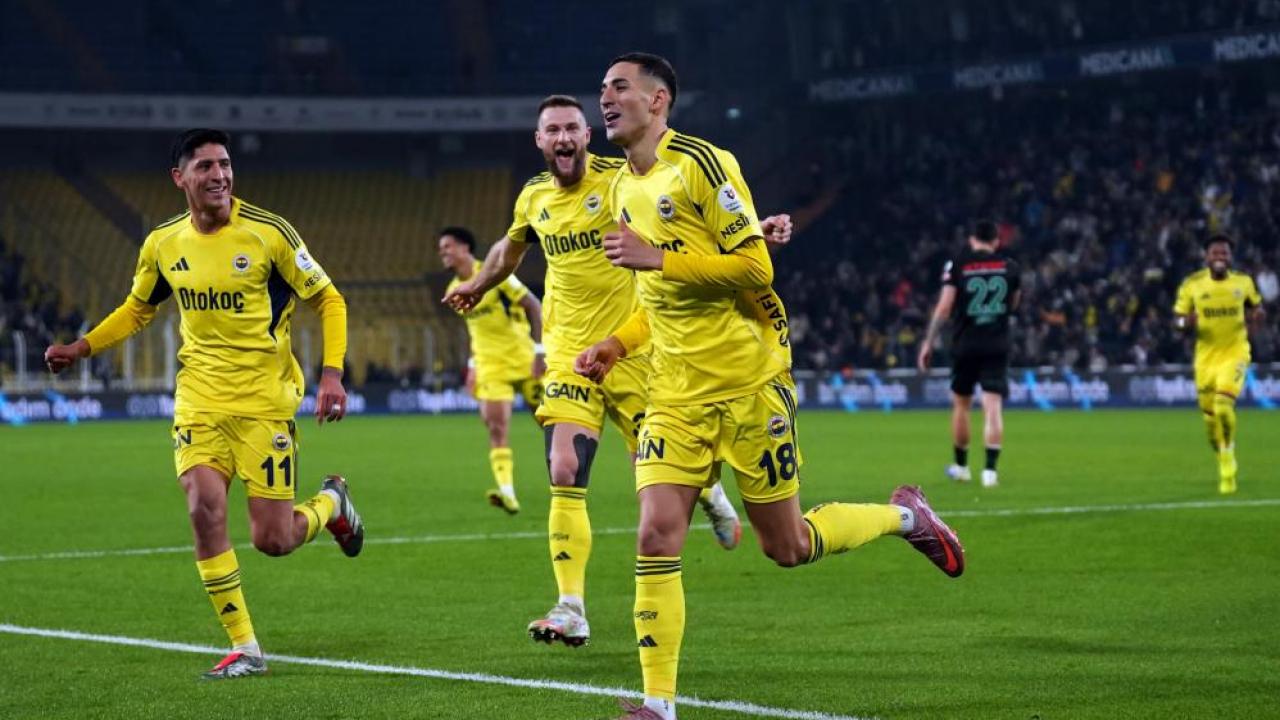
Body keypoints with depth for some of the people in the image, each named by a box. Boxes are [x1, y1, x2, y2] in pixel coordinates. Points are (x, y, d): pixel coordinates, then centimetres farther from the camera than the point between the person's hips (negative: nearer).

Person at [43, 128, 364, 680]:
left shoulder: (268, 233, -9)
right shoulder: (162, 244, 2)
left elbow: (327, 300, -1)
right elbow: (138, 309, 20)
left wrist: (332, 374, -13)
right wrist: (82, 348, 6)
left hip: (265, 400, -3)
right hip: (199, 398, 3)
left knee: (272, 541, -4)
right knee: (204, 510, -17)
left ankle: (331, 504, 33)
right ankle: (244, 649, -5)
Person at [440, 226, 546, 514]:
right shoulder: (453, 291, 8)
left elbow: (533, 306, -10)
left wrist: (539, 350, -16)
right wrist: (472, 364, 15)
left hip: (523, 359, -4)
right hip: (490, 367, 4)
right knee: (496, 428, -13)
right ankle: (507, 492, -21)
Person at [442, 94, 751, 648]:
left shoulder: (620, 178, -10)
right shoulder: (533, 198, 5)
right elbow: (509, 250, 27)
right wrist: (475, 287, 43)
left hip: (631, 350, -3)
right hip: (569, 354, 3)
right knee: (564, 475, -11)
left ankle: (709, 493, 43)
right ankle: (572, 610, -9)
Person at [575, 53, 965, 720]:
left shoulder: (699, 163, -12)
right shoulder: (623, 189, 13)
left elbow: (755, 266, -17)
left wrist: (658, 257, -22)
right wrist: (617, 345, 7)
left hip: (747, 382, -6)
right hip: (676, 391, 6)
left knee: (787, 547, 4)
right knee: (656, 535, -10)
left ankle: (904, 516, 31)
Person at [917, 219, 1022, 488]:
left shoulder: (957, 265, -3)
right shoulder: (1009, 266, 4)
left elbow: (944, 307, -8)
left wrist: (928, 342, -4)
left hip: (965, 345, 0)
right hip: (997, 346, 0)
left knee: (961, 403, 16)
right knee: (993, 407, -5)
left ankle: (961, 466, 27)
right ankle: (990, 470, -16)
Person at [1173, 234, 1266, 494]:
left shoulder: (1243, 282, -1)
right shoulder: (1191, 284, -4)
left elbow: (1256, 305, 15)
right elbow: (1177, 319, 2)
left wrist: (1259, 314, -9)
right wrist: (1186, 322, -21)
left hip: (1235, 352, -2)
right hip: (1206, 354, 2)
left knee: (1223, 407, -21)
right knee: (1210, 416, 5)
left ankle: (1228, 471, -7)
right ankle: (1223, 459, 33)